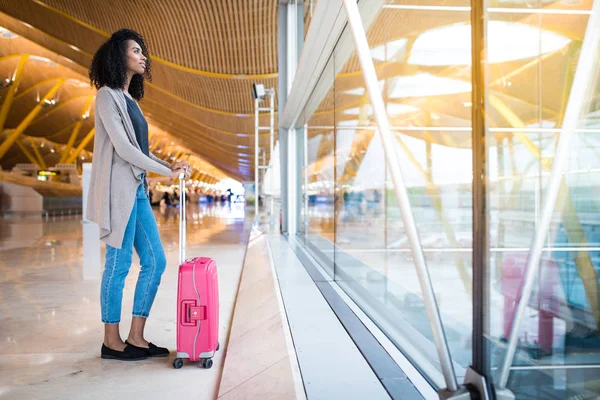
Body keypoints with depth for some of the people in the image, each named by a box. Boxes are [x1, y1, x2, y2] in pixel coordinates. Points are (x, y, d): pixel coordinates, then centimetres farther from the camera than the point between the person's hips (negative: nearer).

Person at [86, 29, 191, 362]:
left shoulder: (128, 99, 20)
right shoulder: (107, 96, -5)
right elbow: (122, 148, -14)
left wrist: (169, 166, 5)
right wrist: (167, 171, -11)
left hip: (137, 189, 9)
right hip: (118, 189, -9)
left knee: (155, 262, 6)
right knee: (119, 264, -2)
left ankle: (136, 337, 15)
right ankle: (111, 342, 12)